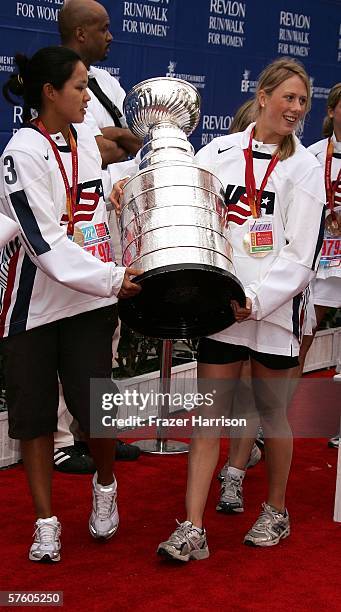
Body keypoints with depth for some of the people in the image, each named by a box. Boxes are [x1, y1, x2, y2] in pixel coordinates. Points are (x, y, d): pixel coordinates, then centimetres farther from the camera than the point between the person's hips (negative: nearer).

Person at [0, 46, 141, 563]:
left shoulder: (87, 140, 6)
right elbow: (45, 243, -18)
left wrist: (121, 277, 11)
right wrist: (111, 279, -23)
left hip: (91, 300, 4)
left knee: (94, 407, -4)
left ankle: (105, 486, 26)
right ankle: (46, 523, 20)